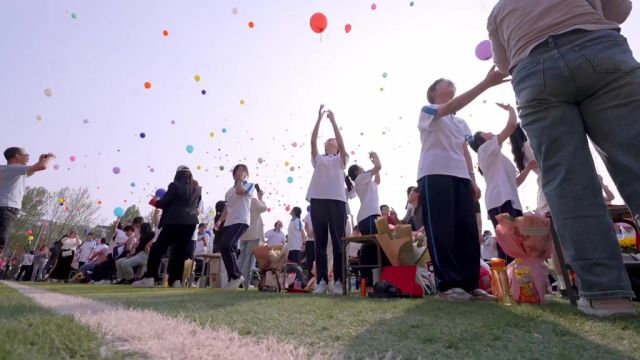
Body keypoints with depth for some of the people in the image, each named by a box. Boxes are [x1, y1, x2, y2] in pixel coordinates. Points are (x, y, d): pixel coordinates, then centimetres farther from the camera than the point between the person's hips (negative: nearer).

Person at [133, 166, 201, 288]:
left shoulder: (175, 186, -3)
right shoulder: (197, 189, 12)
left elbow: (163, 203, -3)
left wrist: (156, 201, 17)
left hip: (175, 221, -5)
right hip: (190, 223, 5)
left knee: (158, 248, 5)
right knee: (180, 251, 7)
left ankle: (149, 278, 3)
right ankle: (176, 281, 4)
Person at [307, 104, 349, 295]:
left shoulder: (341, 159, 18)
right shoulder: (318, 159, 22)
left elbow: (342, 143, 1)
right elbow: (313, 141, 9)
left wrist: (333, 121, 3)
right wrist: (319, 118, 7)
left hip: (336, 200, -2)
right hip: (317, 200, 2)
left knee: (338, 241, -3)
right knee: (320, 242, 1)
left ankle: (339, 281, -1)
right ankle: (321, 281, 4)